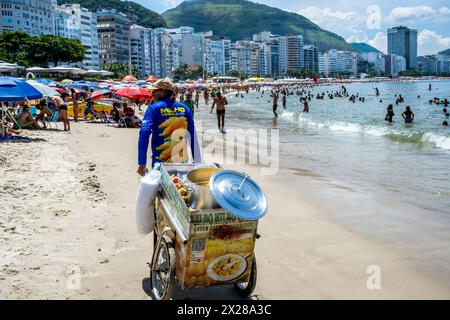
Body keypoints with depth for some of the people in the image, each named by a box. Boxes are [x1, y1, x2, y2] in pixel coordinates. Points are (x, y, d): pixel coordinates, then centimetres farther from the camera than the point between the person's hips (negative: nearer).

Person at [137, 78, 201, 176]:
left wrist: (142, 163, -17)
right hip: (182, 162, 3)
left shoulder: (153, 108, -5)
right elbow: (193, 136, 3)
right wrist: (197, 162, 8)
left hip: (160, 162, -3)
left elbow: (144, 133, -16)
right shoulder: (184, 108, 3)